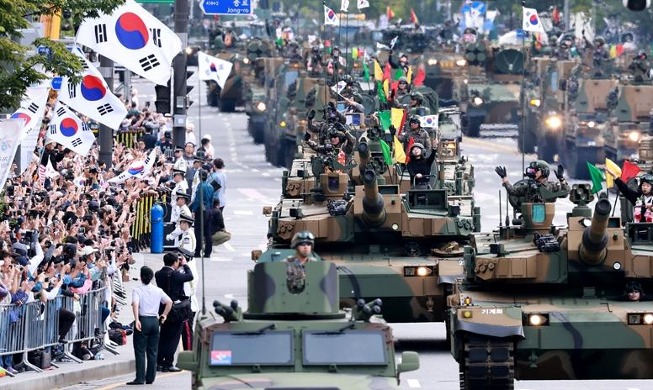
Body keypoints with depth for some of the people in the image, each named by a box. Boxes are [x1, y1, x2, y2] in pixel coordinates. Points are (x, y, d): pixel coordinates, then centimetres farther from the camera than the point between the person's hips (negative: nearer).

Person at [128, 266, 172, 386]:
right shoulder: (158, 290, 8)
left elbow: (135, 304, -21)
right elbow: (169, 302, 5)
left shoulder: (137, 290, -6)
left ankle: (140, 378, -8)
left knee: (140, 351, -3)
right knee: (152, 351, 10)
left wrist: (137, 320, -27)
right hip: (155, 321, 4)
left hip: (142, 321, -4)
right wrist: (164, 315, 12)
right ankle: (150, 377, 12)